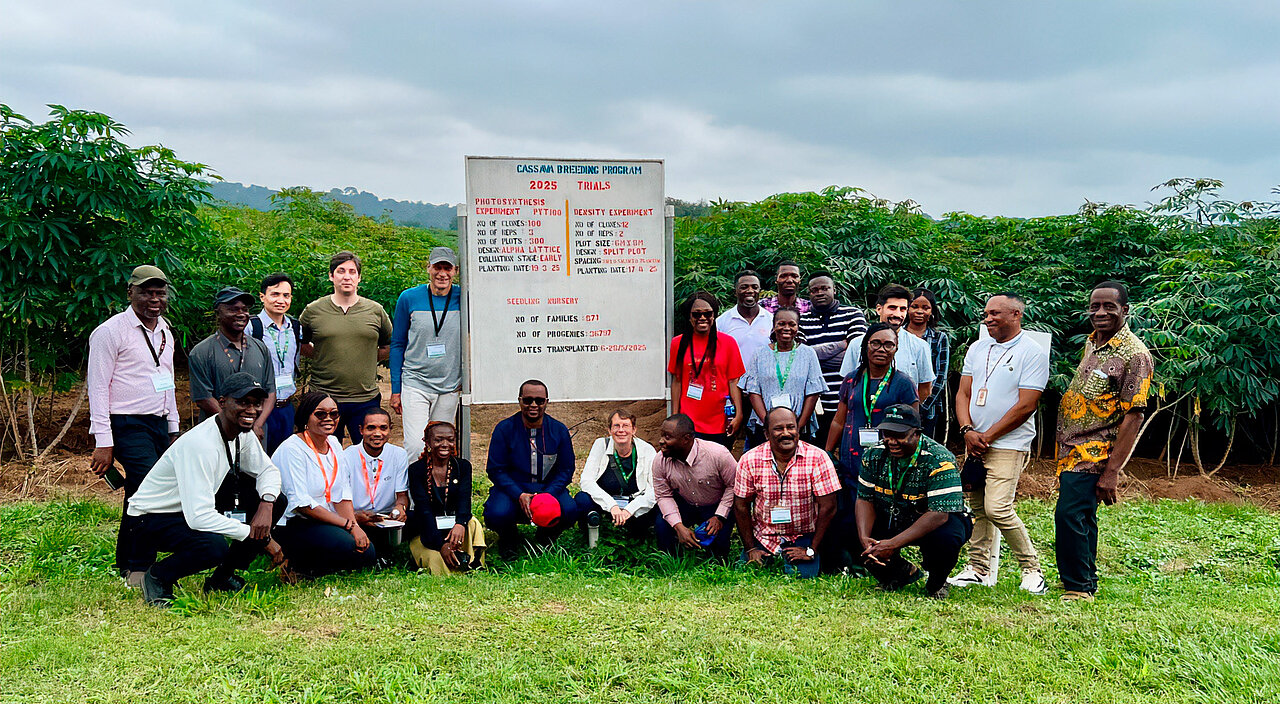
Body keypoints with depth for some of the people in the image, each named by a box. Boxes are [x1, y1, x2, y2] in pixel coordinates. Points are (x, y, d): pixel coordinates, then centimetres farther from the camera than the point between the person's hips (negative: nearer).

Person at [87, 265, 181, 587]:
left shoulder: (165, 332, 15)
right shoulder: (111, 331, -8)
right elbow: (98, 388, -9)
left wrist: (173, 430, 20)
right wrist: (103, 442, -14)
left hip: (159, 425, 7)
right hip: (129, 426, -7)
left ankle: (126, 566, 21)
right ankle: (141, 571, -8)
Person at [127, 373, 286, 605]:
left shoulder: (242, 433, -6)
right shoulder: (200, 445, -31)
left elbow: (268, 470, 8)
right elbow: (199, 517, -37)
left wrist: (266, 505, -16)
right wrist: (261, 538, -31)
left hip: (197, 509, 8)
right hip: (153, 517, -8)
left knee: (276, 501, -5)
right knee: (214, 546, -37)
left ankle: (222, 577, 7)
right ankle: (157, 576, -4)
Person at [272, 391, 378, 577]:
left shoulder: (334, 444, 9)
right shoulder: (292, 448, -14)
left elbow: (342, 495, 7)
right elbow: (301, 503, -20)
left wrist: (354, 525, -12)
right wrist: (348, 525, -22)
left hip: (324, 523, 8)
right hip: (292, 525, -8)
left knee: (367, 553, -11)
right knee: (346, 545, -30)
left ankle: (304, 567, 8)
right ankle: (295, 566, -5)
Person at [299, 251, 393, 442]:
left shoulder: (375, 311, 5)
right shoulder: (313, 310, 3)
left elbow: (389, 345, 18)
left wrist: (368, 361, 7)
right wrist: (320, 357, 4)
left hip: (366, 399, 1)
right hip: (324, 397, 0)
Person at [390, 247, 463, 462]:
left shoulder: (463, 299, -1)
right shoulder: (409, 298, -2)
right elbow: (397, 345, 5)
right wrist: (395, 389, 3)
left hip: (450, 387, 2)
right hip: (415, 385, -1)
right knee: (415, 446, -11)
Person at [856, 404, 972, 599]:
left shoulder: (939, 460, -26)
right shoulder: (875, 455, -9)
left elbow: (939, 514, -32)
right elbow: (865, 499, -4)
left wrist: (893, 544, -37)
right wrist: (864, 538, -24)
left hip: (941, 520, -5)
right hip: (893, 519, 5)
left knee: (944, 539, -38)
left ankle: (937, 582, -1)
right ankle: (902, 572, 10)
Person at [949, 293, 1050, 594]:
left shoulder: (1033, 353, -6)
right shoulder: (977, 348, 13)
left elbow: (1025, 406, -12)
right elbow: (963, 394, 12)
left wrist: (987, 437, -11)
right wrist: (968, 431, -5)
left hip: (1008, 445, -6)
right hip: (974, 443, 6)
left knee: (997, 508, -14)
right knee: (977, 507, 8)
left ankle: (1032, 568, 3)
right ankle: (980, 569, 18)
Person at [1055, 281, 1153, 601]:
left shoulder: (1134, 355, -14)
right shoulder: (1091, 343, 12)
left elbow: (1133, 418, -18)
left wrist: (1112, 472, -22)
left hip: (1095, 454, -8)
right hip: (1072, 451, 9)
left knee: (1069, 514, -14)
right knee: (1082, 516, 16)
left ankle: (1078, 588, -1)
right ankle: (1087, 584, 28)